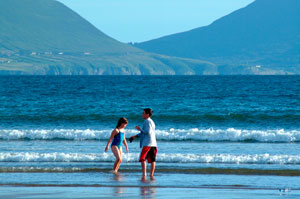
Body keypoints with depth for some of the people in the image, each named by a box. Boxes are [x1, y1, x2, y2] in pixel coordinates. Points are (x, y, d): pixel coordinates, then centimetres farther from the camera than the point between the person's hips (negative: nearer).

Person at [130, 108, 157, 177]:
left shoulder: (147, 121, -8)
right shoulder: (151, 121, 22)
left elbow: (147, 132, -19)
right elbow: (144, 132, 28)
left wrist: (140, 129, -6)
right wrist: (135, 136, 24)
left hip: (147, 143, -10)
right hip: (153, 143, 10)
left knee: (142, 159, -10)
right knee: (152, 160, 7)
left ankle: (144, 174, -21)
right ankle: (151, 175, 8)